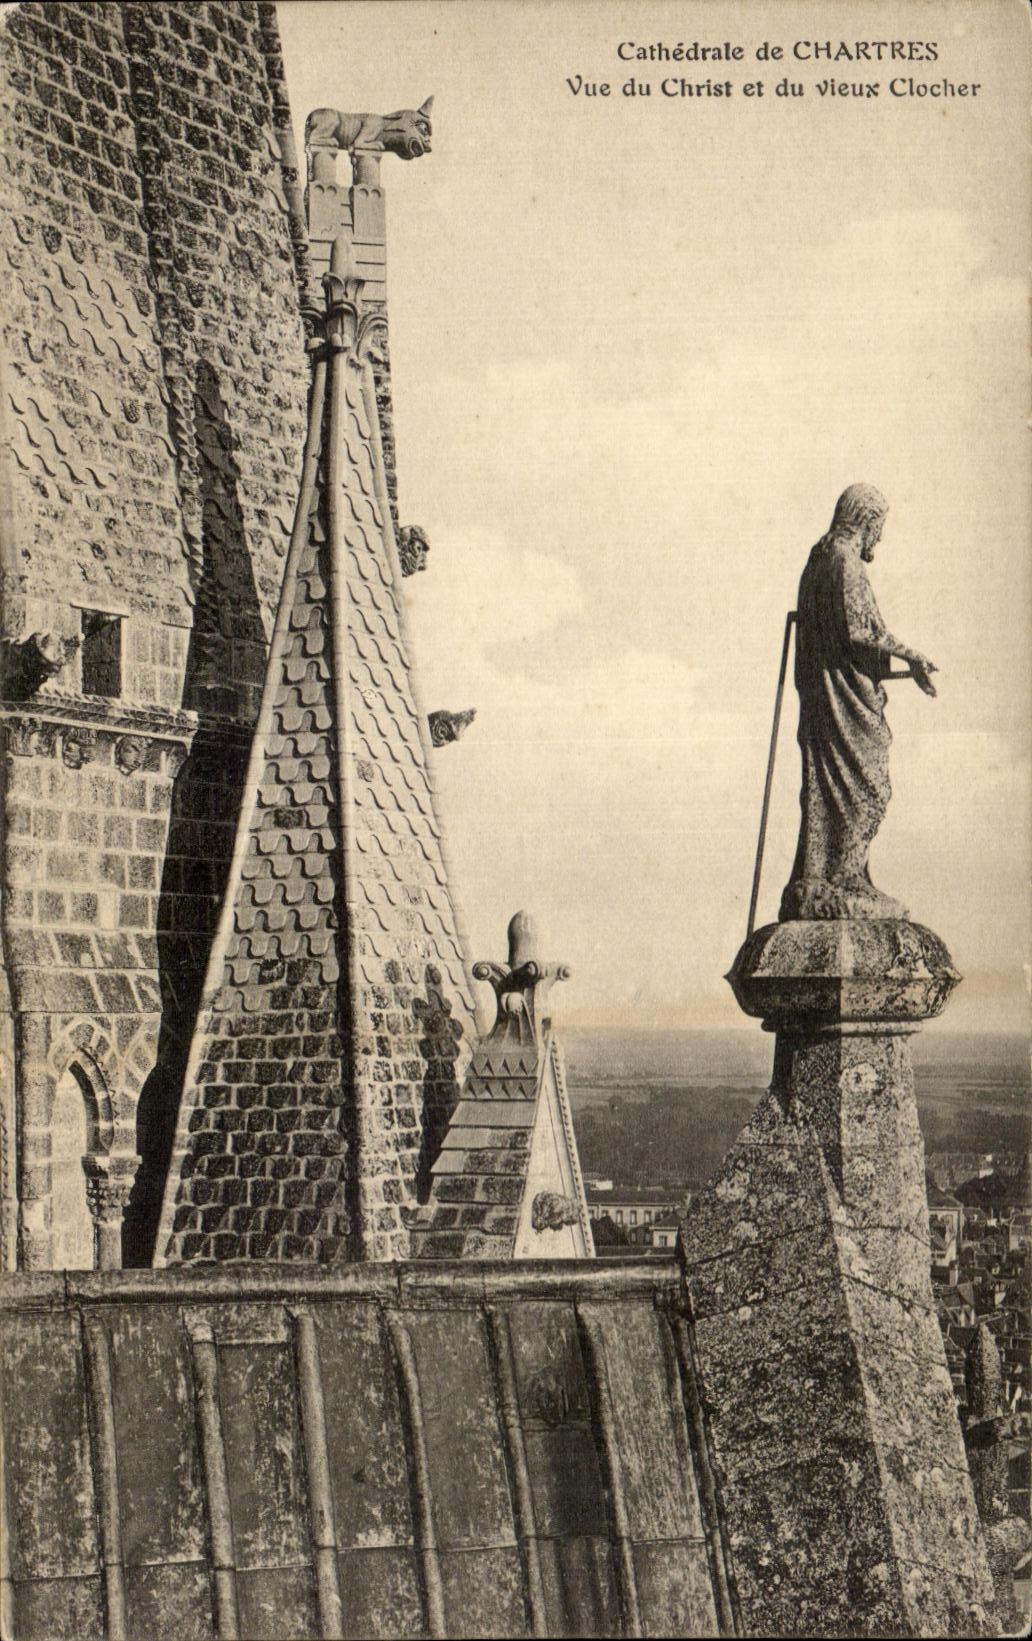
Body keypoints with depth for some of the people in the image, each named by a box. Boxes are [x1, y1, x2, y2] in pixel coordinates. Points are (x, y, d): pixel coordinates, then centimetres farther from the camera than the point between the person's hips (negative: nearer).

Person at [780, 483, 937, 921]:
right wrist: (909, 656, -11)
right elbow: (859, 630, -21)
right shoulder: (844, 562, -12)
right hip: (847, 698, -10)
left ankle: (814, 885, 11)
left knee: (828, 794, 10)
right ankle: (841, 887, -5)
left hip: (821, 696, 10)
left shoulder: (818, 560, 17)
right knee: (864, 791, -6)